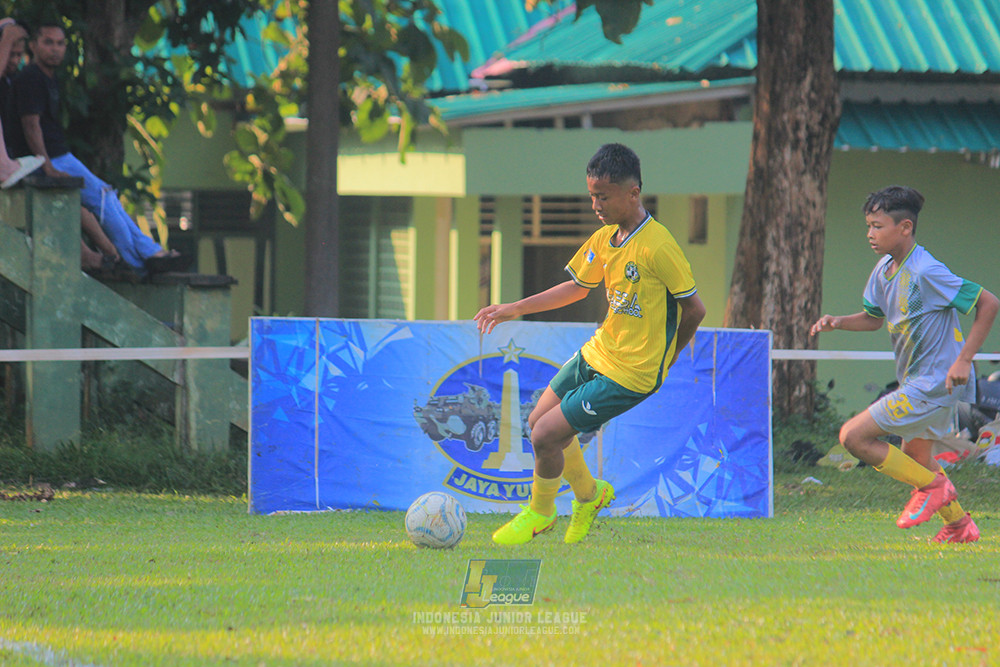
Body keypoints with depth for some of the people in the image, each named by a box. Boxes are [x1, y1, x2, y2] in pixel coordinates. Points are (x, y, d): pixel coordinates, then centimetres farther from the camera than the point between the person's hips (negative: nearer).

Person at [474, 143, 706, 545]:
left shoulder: (657, 248, -23)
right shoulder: (604, 239, 2)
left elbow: (694, 309, -14)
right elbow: (577, 287, 19)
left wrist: (665, 359, 0)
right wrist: (514, 309, 13)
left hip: (630, 375, -8)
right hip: (596, 354, 8)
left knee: (545, 436, -9)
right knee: (539, 422, 16)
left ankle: (540, 512, 19)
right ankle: (588, 493, 38)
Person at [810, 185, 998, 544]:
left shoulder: (926, 272, -23)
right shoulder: (885, 269, 4)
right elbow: (873, 318, 20)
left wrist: (963, 360, -24)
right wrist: (838, 322, -1)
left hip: (935, 382, -10)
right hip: (917, 380, 10)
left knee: (853, 436, -12)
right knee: (913, 454, 27)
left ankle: (932, 486, -1)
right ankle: (959, 525, 40)